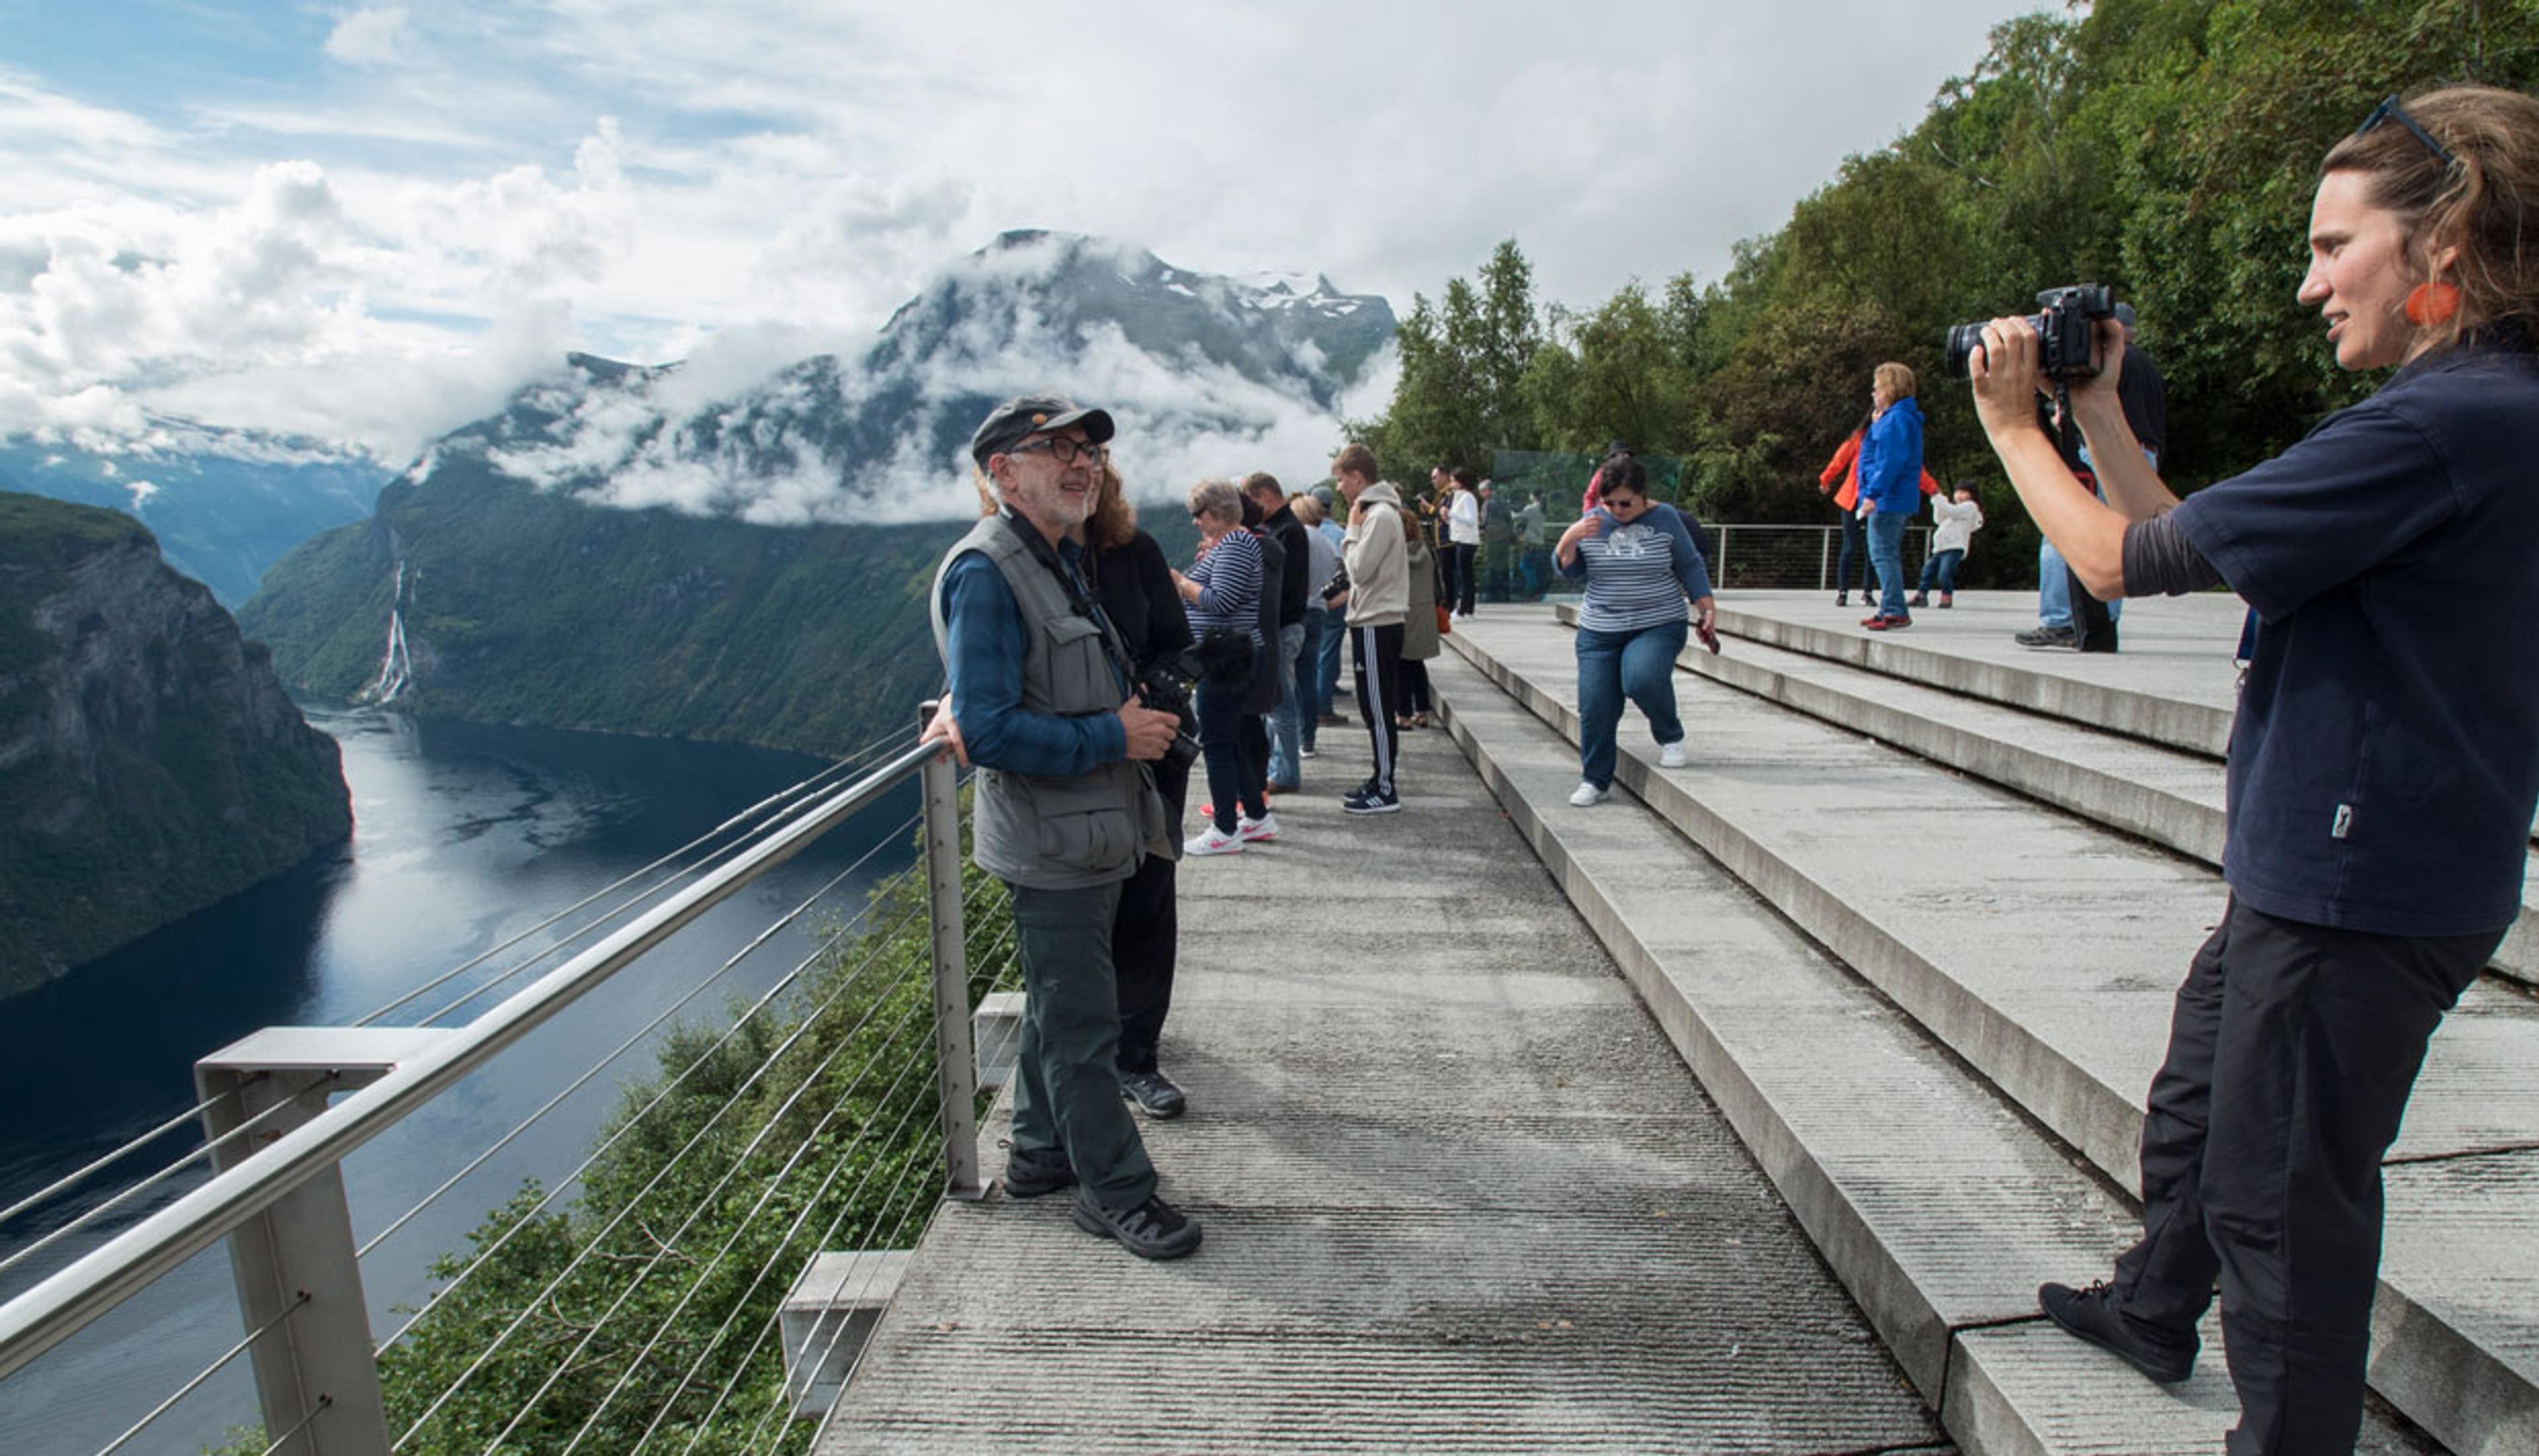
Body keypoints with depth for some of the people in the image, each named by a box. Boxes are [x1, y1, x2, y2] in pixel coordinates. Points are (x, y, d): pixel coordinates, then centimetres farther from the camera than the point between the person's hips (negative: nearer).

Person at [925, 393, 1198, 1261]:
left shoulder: (1060, 561, 13)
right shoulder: (985, 573, -20)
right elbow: (989, 731, -26)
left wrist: (1134, 720, 8)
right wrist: (1114, 737, -20)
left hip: (1091, 836, 10)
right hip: (1050, 845, -10)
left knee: (1062, 1006, 22)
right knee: (1080, 1025, 3)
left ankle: (1042, 1153, 39)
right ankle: (1115, 1190, 18)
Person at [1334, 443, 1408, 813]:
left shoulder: (1380, 516, -16)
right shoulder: (1376, 512, 15)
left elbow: (1360, 569, -19)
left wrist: (1352, 530, -10)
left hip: (1376, 625, -10)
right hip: (1375, 620, 10)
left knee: (1378, 709, -4)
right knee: (1376, 708, 15)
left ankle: (1386, 791, 3)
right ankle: (1381, 779, 24)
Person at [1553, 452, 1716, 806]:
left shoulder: (1665, 519, 0)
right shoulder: (1592, 521, 4)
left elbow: (1690, 566, 8)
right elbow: (1567, 570, 5)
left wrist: (1706, 605, -1)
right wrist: (1570, 539, -13)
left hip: (1658, 626, -3)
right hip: (1599, 630, 3)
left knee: (1642, 678, -31)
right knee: (1595, 704, -4)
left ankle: (1671, 737, -2)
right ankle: (1596, 781, 12)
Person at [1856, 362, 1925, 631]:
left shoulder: (1898, 418, -13)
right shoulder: (1890, 417, 18)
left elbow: (1893, 460, -21)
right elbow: (1877, 455, 25)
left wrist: (1873, 493, -24)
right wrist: (1876, 424, 17)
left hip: (1890, 500, -11)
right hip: (1892, 500, 11)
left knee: (1882, 554, -11)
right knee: (1889, 555, 15)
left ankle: (1895, 611, -12)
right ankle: (1889, 609, 21)